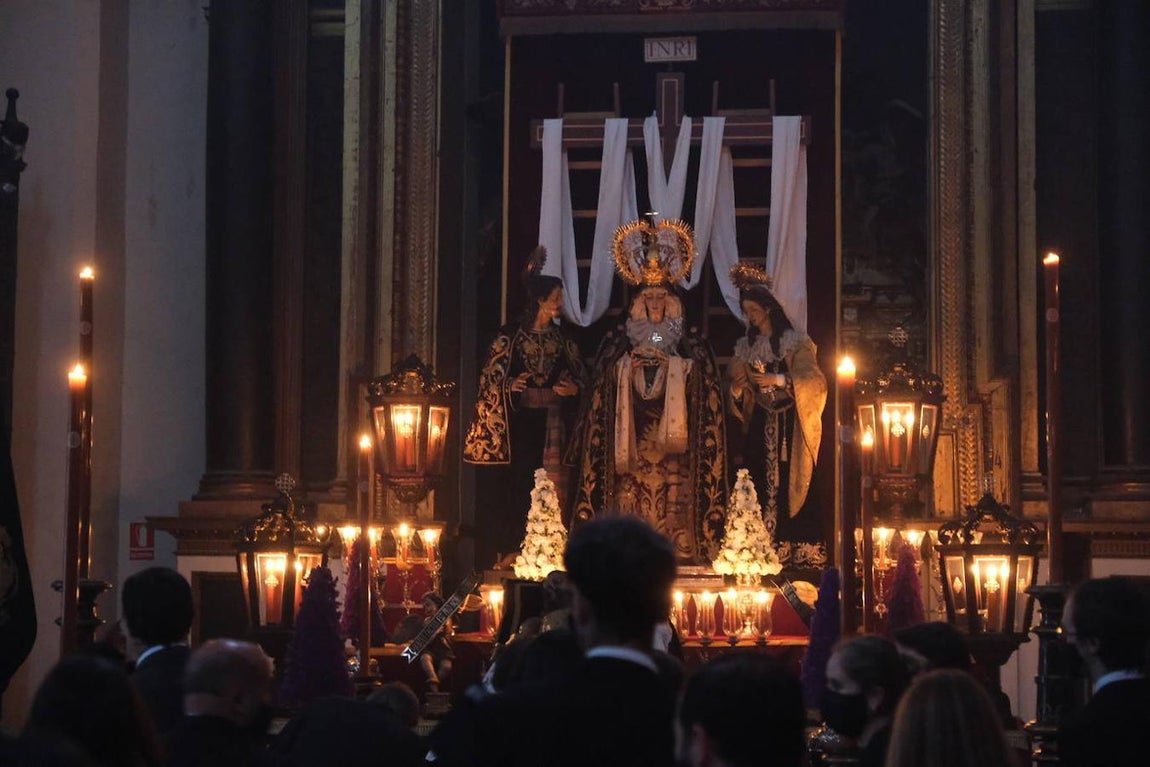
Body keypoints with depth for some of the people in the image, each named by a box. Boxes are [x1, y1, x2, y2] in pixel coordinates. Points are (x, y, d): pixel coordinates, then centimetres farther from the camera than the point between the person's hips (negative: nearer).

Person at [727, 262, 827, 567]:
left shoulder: (795, 341, 1)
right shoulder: (745, 346, 15)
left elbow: (814, 380, -11)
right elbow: (739, 398, 16)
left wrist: (778, 379, -21)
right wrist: (737, 388, -6)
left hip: (789, 426, -4)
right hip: (759, 425, 4)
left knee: (789, 487, -11)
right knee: (760, 488, -5)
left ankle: (797, 552, -9)